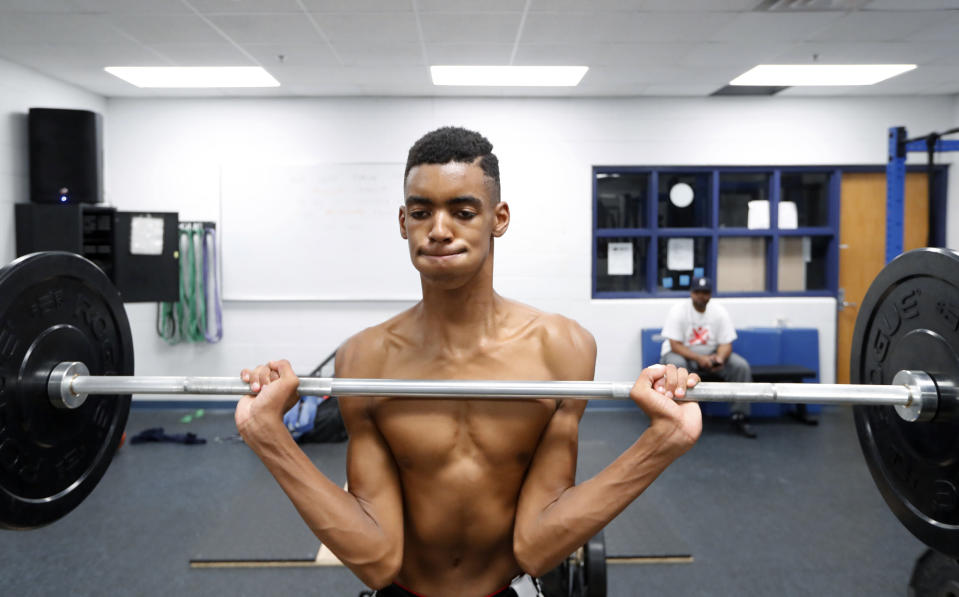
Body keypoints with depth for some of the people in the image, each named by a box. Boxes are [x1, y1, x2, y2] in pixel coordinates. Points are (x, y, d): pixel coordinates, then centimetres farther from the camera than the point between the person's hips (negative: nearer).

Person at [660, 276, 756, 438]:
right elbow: (675, 345, -20)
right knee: (676, 365, -38)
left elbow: (726, 343, -6)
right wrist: (698, 358, -34)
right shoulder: (678, 311, -15)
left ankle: (739, 416, -8)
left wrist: (719, 358, -30)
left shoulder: (720, 312, -6)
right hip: (682, 353, -3)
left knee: (742, 366, -19)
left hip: (711, 354, 4)